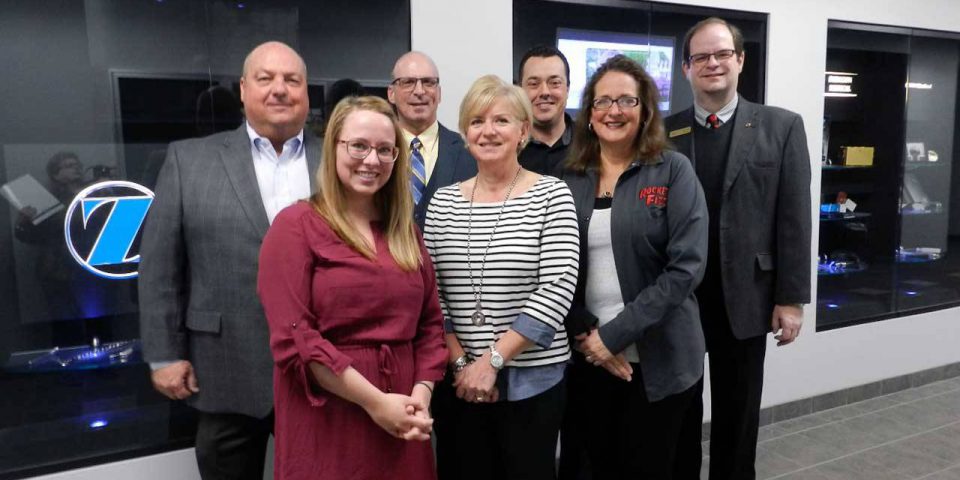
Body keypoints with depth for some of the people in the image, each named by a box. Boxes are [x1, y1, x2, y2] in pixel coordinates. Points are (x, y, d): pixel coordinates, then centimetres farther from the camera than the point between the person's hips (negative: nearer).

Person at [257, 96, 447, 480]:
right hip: (327, 423, -5)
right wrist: (375, 403, -15)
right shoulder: (295, 226, -6)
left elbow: (430, 322, 10)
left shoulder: (404, 232, 11)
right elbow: (294, 336, -14)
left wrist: (422, 394, -5)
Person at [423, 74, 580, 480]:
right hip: (458, 379, 3)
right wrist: (460, 362, -7)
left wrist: (492, 359, -15)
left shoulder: (552, 195, -6)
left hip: (531, 379, -2)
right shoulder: (443, 202, 3)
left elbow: (557, 288, -14)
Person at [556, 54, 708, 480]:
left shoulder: (673, 170, -5)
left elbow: (686, 265, -13)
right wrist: (586, 334, -9)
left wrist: (615, 334, -15)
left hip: (658, 359, -3)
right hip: (587, 359, 3)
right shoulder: (569, 179, 4)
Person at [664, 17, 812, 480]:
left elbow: (794, 220, -2)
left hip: (744, 296, 0)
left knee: (738, 414, 14)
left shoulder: (781, 126, 0)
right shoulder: (663, 133, 1)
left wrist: (791, 298, -5)